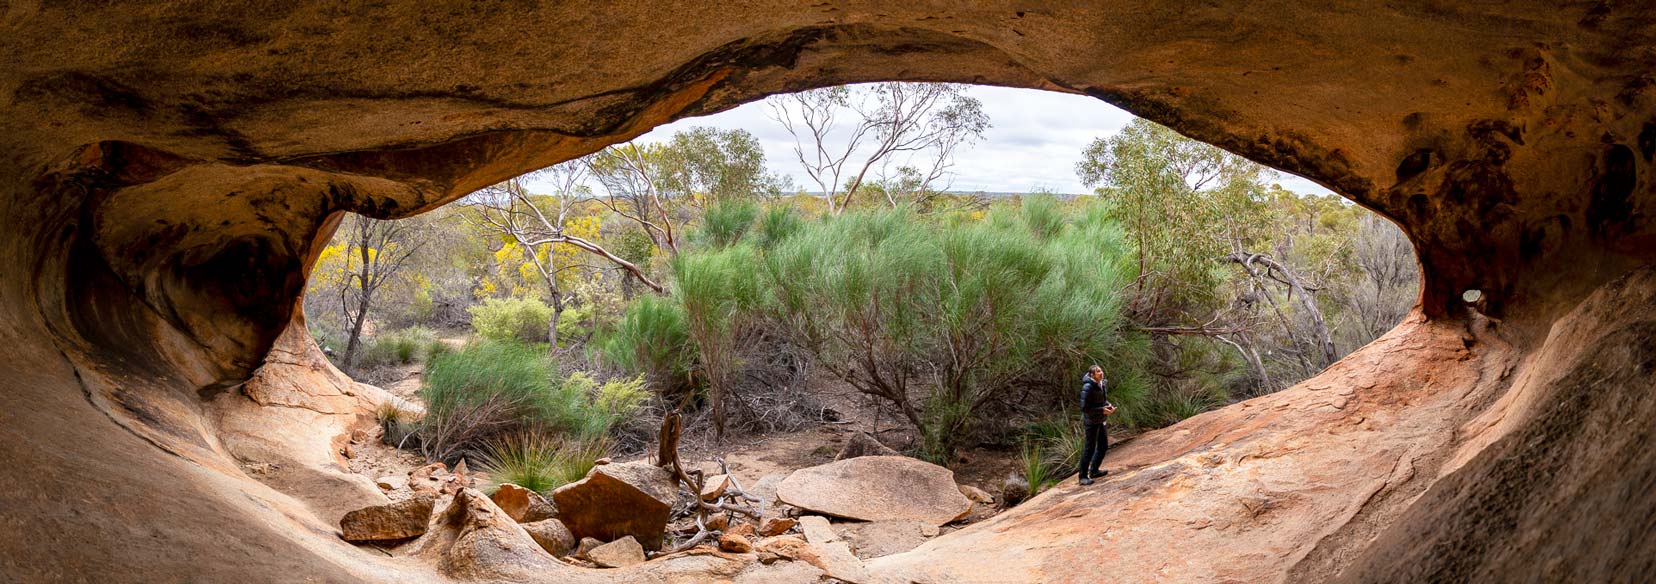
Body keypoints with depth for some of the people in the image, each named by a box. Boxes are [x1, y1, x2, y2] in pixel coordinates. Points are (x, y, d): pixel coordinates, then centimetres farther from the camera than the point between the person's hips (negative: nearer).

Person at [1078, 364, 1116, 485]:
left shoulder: (1104, 384, 1)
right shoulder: (1088, 387, -23)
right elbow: (1084, 408, -23)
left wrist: (1109, 406, -4)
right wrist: (1102, 410, -24)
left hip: (1102, 421, 8)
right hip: (1091, 421, -8)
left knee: (1103, 446, 17)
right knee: (1089, 448, -3)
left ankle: (1094, 471, 33)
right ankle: (1083, 476, 6)